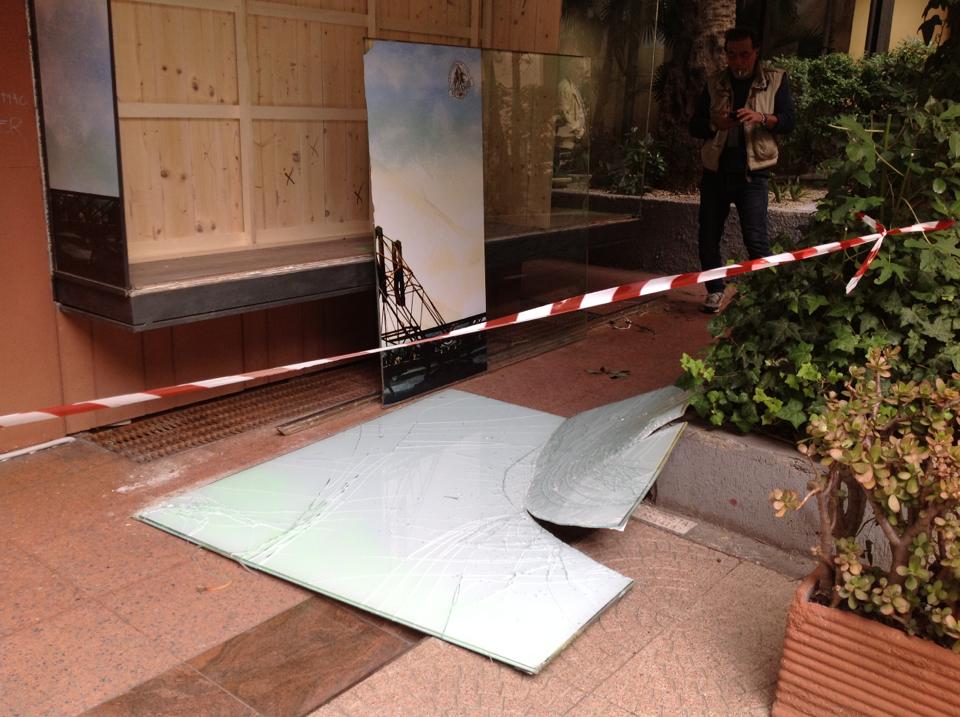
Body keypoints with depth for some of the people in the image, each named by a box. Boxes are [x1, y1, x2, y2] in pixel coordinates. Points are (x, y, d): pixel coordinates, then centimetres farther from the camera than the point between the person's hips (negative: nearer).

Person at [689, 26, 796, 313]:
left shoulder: (776, 80, 3)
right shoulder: (714, 84, 9)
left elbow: (789, 120, -4)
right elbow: (695, 125, 6)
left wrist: (761, 117, -23)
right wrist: (715, 124, -16)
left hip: (751, 174, -3)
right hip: (715, 171, 3)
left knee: (755, 238, -10)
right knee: (708, 236, 6)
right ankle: (715, 291, 20)